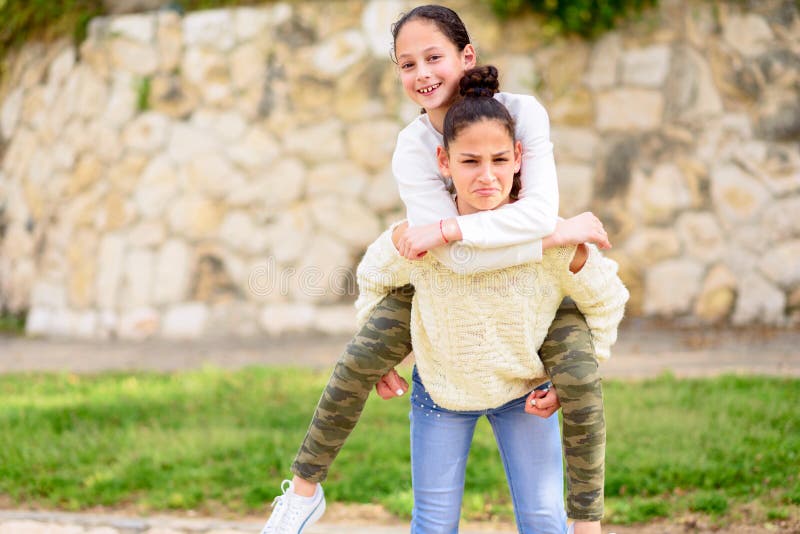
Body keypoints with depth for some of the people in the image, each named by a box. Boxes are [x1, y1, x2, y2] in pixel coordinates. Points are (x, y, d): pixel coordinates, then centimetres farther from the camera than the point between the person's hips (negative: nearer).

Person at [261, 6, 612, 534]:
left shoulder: (523, 112, -25)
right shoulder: (412, 150, -23)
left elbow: (540, 212, -36)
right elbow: (456, 260, -32)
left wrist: (448, 229, -38)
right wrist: (561, 233, -35)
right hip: (455, 275, 2)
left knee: (581, 380, -25)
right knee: (359, 361, -10)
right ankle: (305, 489, 11)